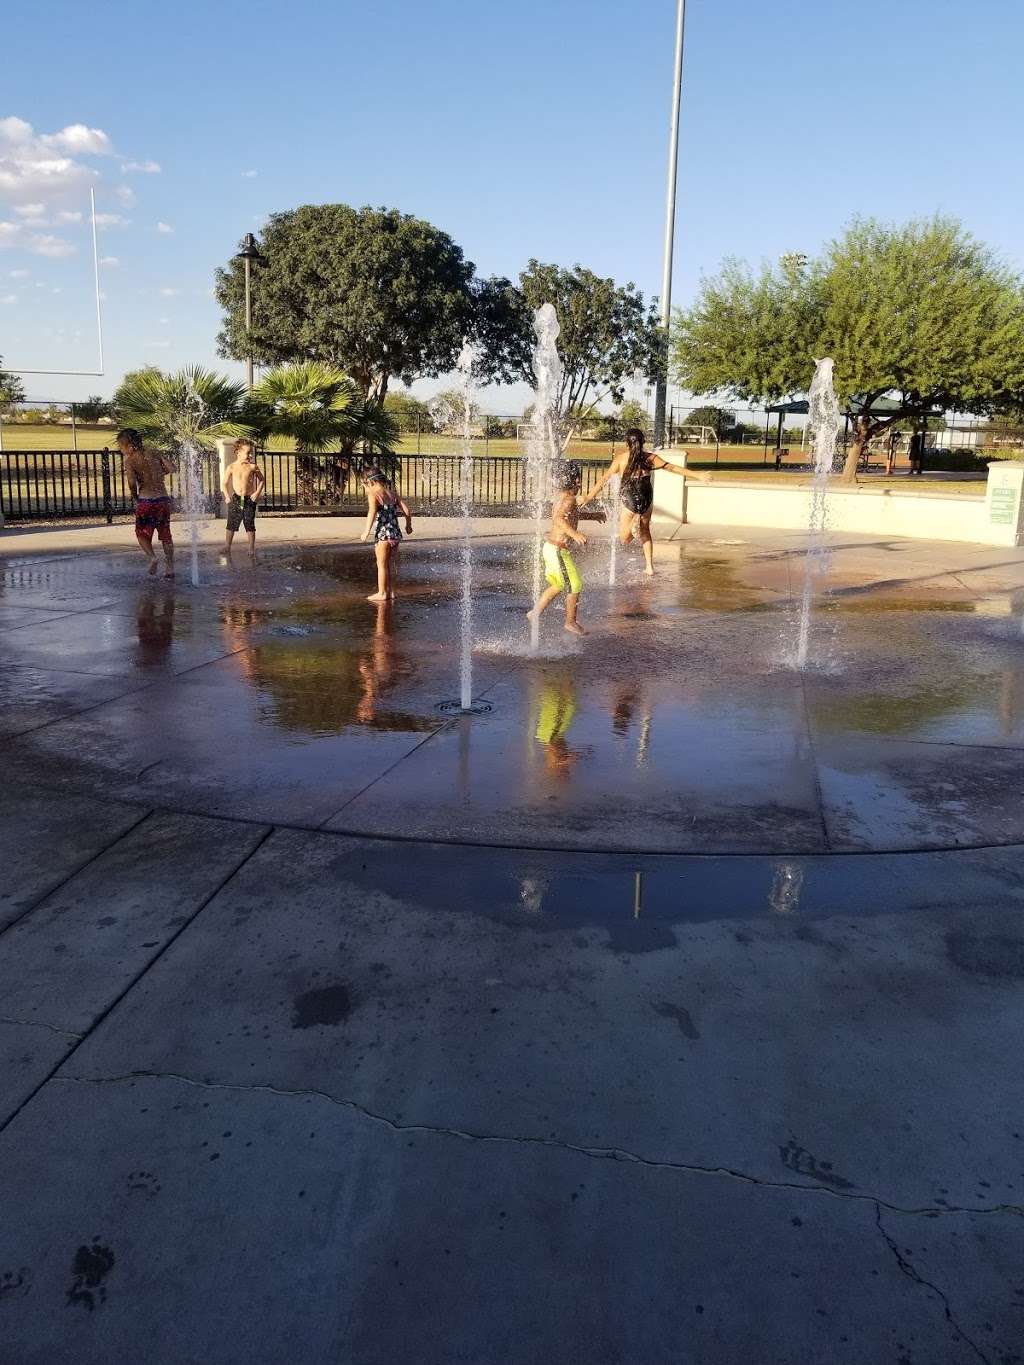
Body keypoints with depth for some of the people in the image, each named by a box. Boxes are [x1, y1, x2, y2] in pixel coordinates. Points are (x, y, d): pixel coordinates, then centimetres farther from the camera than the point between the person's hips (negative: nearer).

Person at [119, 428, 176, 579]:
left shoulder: (130, 460, -5)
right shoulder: (154, 453, 7)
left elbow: (132, 481, -19)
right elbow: (172, 468, -2)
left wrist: (135, 497, -2)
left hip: (145, 501, -4)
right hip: (164, 499, 4)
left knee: (142, 533, 17)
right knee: (165, 534, 18)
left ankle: (151, 556, -8)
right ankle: (170, 567, 16)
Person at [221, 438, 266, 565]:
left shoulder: (252, 467, -3)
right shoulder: (231, 468, -3)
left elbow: (262, 480, 8)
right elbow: (224, 483, 6)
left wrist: (257, 493, -1)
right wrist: (227, 496, -3)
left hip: (249, 500, 0)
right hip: (235, 500, 0)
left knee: (250, 527, 4)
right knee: (231, 526, 5)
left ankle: (251, 550, 12)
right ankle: (226, 549, 15)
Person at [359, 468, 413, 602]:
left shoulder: (373, 494, -7)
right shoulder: (392, 493, 11)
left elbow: (372, 512, -23)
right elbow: (407, 511, 9)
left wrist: (366, 531, -25)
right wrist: (408, 525, 25)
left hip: (383, 534, -7)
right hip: (396, 534, 7)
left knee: (381, 564, 2)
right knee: (391, 564, 15)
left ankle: (382, 593, 5)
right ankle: (390, 591, 21)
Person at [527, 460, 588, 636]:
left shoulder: (560, 498, 12)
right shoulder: (570, 499, -18)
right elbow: (560, 519, -36)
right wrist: (574, 534, -49)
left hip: (550, 547, 10)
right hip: (558, 550, -10)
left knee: (557, 585, 23)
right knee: (575, 585, 0)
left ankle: (535, 613, 28)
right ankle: (571, 622, 10)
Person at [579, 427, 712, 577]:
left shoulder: (621, 458, -5)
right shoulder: (649, 458, 0)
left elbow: (604, 478, -6)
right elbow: (674, 468, 2)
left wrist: (588, 497, -2)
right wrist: (698, 476, 8)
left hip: (629, 502, -3)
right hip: (647, 500, 3)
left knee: (624, 539, 14)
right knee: (645, 531, 26)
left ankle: (634, 524, -11)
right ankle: (649, 567, 25)